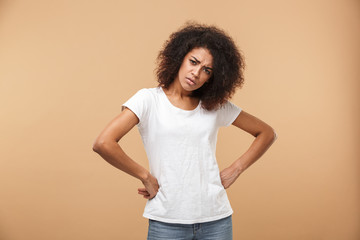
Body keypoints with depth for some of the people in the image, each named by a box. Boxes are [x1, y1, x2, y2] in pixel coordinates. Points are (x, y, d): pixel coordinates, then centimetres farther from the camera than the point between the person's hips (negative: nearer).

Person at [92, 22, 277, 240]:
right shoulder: (149, 99, -4)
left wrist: (236, 169, 4)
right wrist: (146, 177, -9)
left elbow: (267, 133, 15)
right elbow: (103, 144, -15)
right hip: (167, 221, -2)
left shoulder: (216, 106, 6)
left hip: (216, 219, 3)